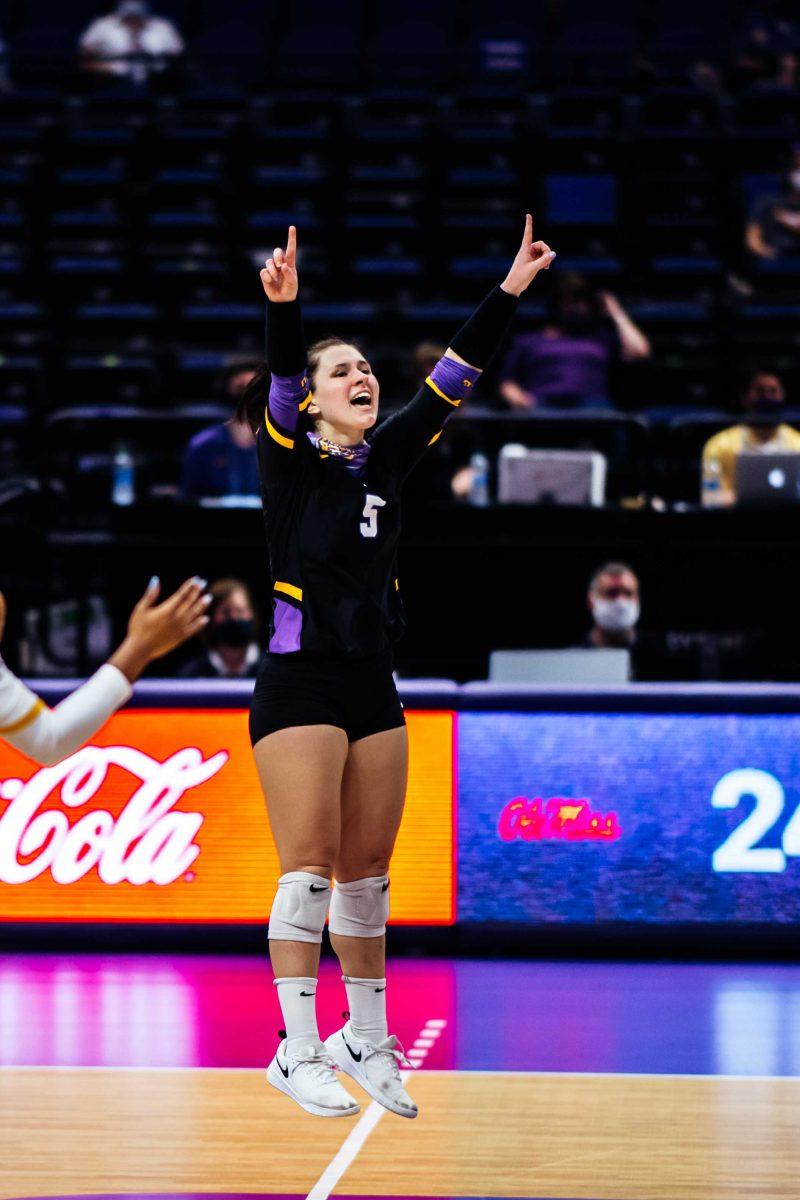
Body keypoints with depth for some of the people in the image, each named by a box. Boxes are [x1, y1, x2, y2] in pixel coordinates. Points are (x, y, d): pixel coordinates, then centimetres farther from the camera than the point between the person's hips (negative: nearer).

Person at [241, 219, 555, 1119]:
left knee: (368, 868, 10)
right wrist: (284, 308, -40)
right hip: (300, 683, -6)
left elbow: (451, 381, 6)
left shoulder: (383, 461, 10)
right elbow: (279, 379, -22)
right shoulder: (289, 459, -4)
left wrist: (510, 291, -1)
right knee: (311, 865, -9)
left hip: (373, 689, 6)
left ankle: (367, 1039, 21)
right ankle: (297, 1051, -5)